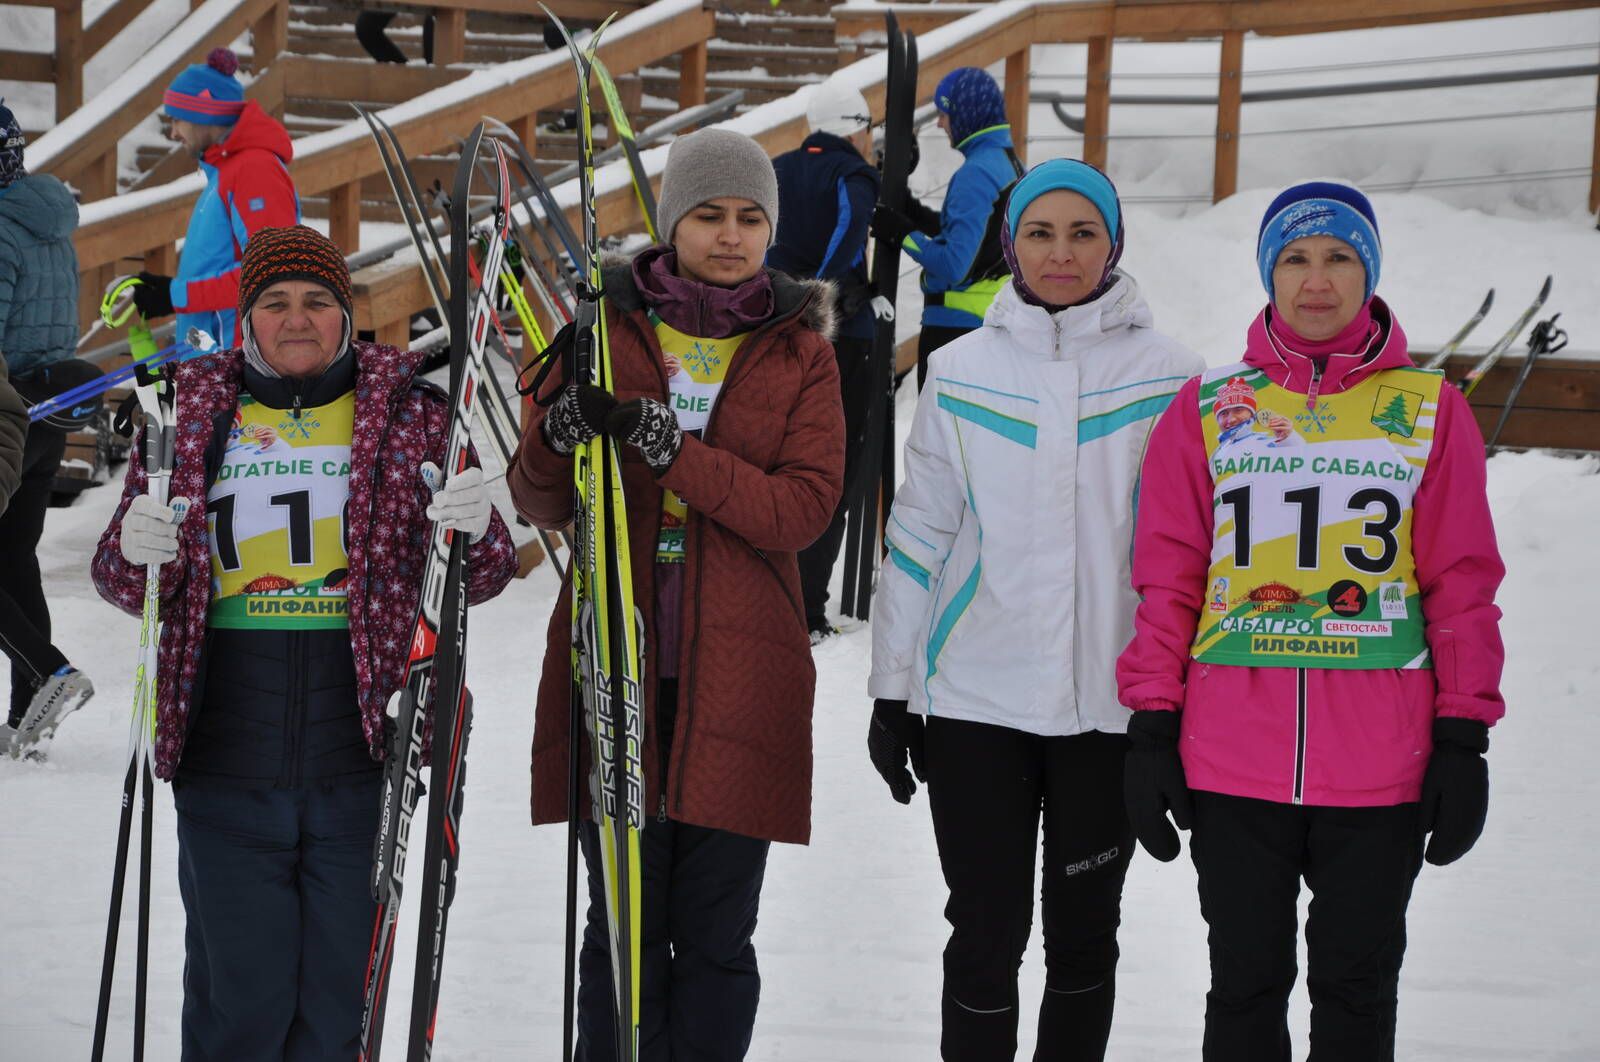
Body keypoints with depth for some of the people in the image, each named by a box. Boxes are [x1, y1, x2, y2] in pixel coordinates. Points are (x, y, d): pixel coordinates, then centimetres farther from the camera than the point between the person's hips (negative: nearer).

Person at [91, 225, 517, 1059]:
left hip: (361, 766, 0)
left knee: (337, 995, 5)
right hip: (224, 770, 0)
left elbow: (478, 580, 7)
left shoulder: (409, 418, 7)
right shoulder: (191, 417, 9)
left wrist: (477, 532, -17)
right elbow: (120, 580, 12)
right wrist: (136, 551, -13)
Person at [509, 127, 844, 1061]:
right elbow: (543, 505, 6)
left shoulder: (798, 350, 7)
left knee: (716, 937, 2)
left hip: (737, 676, 0)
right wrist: (562, 433, -17)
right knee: (624, 930, 3)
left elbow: (804, 509, -7)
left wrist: (672, 450, -20)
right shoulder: (609, 327, 7)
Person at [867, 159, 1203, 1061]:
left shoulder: (1167, 376, -1)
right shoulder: (963, 372, 2)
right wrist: (892, 690, 6)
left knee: (1085, 929, 11)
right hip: (975, 698, 0)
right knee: (987, 930, 2)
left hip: (1111, 703, 0)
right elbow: (920, 536, 7)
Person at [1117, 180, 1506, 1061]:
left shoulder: (1430, 411, 4)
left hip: (1379, 771, 0)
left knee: (1356, 988, 8)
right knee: (1247, 982, 10)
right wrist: (1151, 730, 1)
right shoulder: (1207, 409, 5)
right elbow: (1167, 579, 6)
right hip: (1233, 765, 1)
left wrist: (1464, 741, 0)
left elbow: (1462, 584, 4)